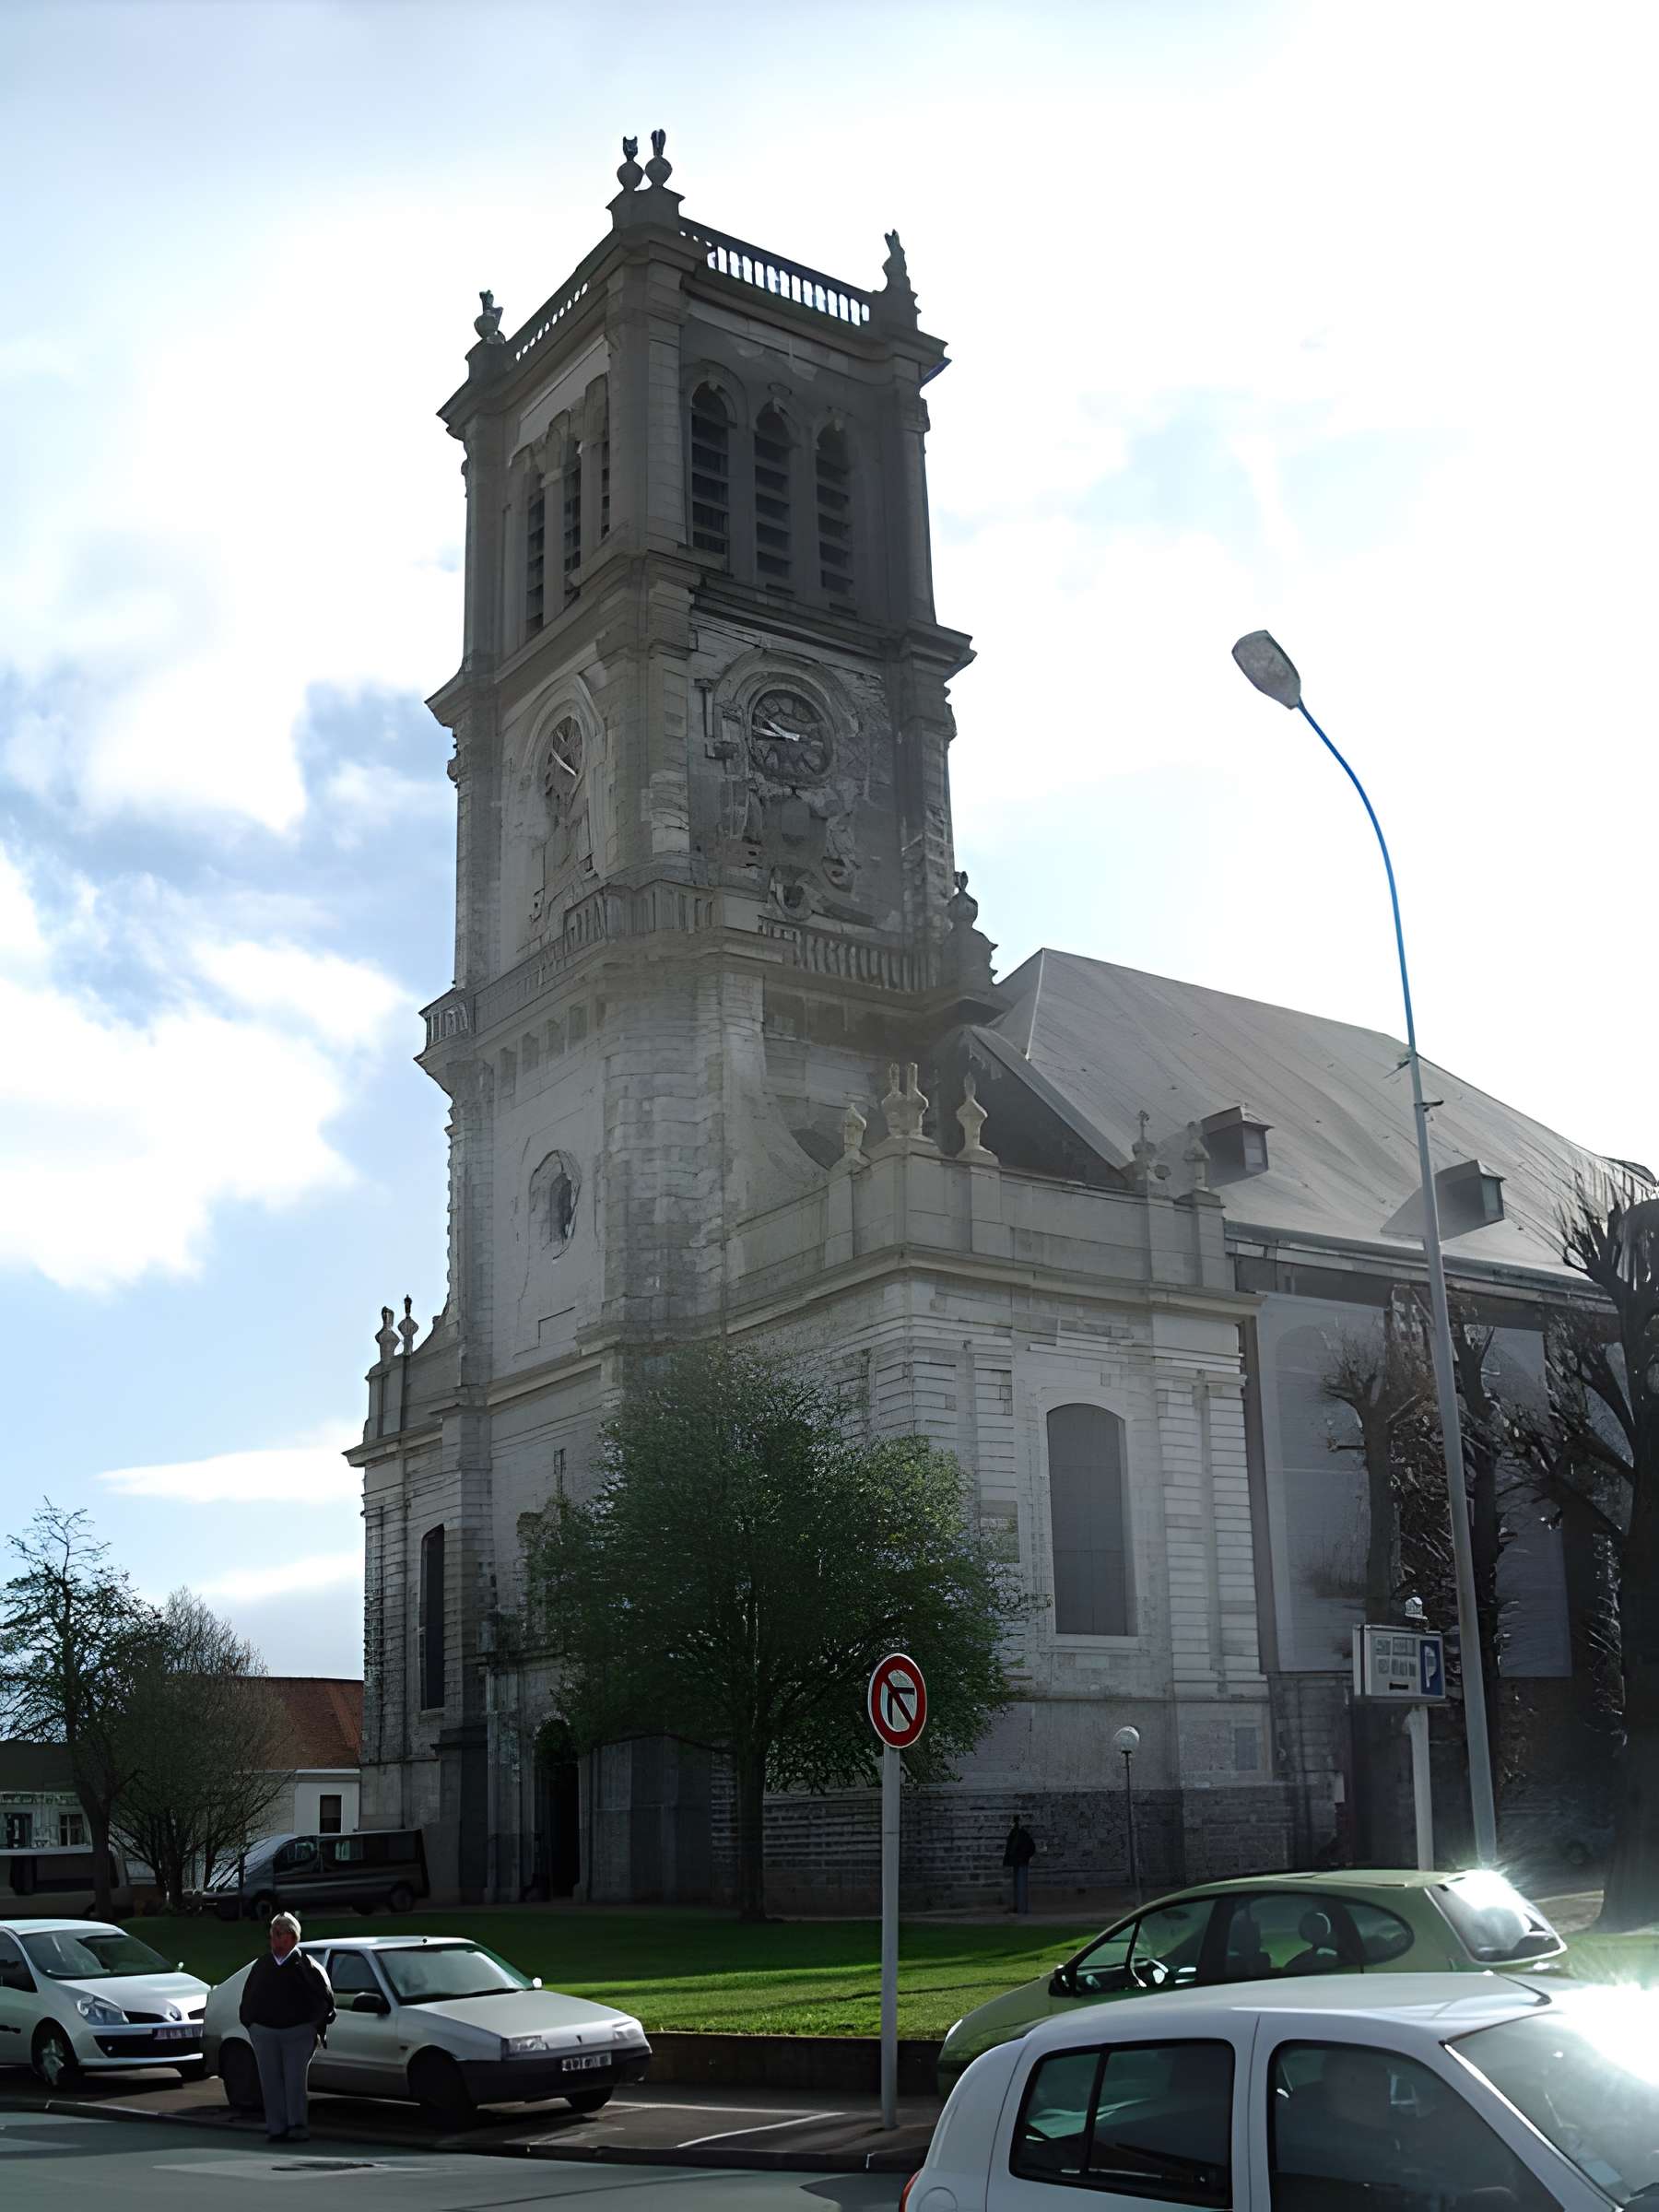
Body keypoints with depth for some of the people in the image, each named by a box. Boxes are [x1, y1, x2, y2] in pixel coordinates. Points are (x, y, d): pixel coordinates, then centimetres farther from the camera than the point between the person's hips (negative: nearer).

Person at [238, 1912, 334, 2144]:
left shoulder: (305, 1965, 0)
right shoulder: (261, 1965, 12)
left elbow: (326, 1997, 3)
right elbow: (248, 1999, 19)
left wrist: (317, 2027, 1)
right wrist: (251, 2027, 12)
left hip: (298, 2033, -4)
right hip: (264, 2033, 4)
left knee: (295, 2081, -6)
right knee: (271, 2082, 1)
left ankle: (297, 2127, -1)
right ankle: (276, 2128, 5)